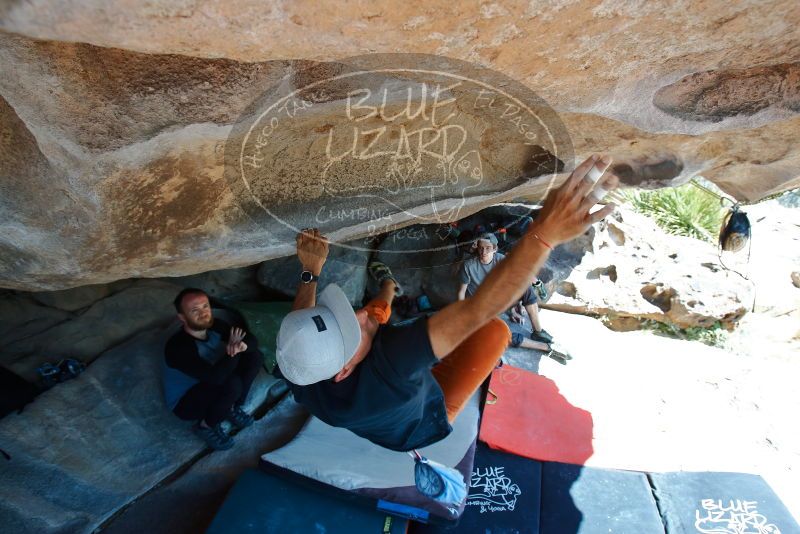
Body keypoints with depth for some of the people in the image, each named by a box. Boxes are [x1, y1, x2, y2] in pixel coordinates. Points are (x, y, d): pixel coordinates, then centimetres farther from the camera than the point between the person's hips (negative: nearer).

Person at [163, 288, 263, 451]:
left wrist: (241, 346, -31)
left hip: (214, 389, 7)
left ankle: (232, 407, 5)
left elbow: (252, 339, -7)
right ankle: (206, 425, -5)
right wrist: (233, 350, -28)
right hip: (185, 403, -7)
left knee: (254, 356, -8)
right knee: (232, 383, -34)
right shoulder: (178, 347, -32)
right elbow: (215, 377, -41)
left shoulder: (214, 325, -12)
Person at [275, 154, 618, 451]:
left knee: (379, 307, 15)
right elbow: (474, 312, -58)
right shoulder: (387, 367, -52)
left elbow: (300, 322, -8)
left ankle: (388, 289, 50)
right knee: (493, 329, -10)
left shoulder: (298, 365, -33)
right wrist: (544, 234, -62)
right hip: (423, 421, -4)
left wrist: (310, 272, -12)